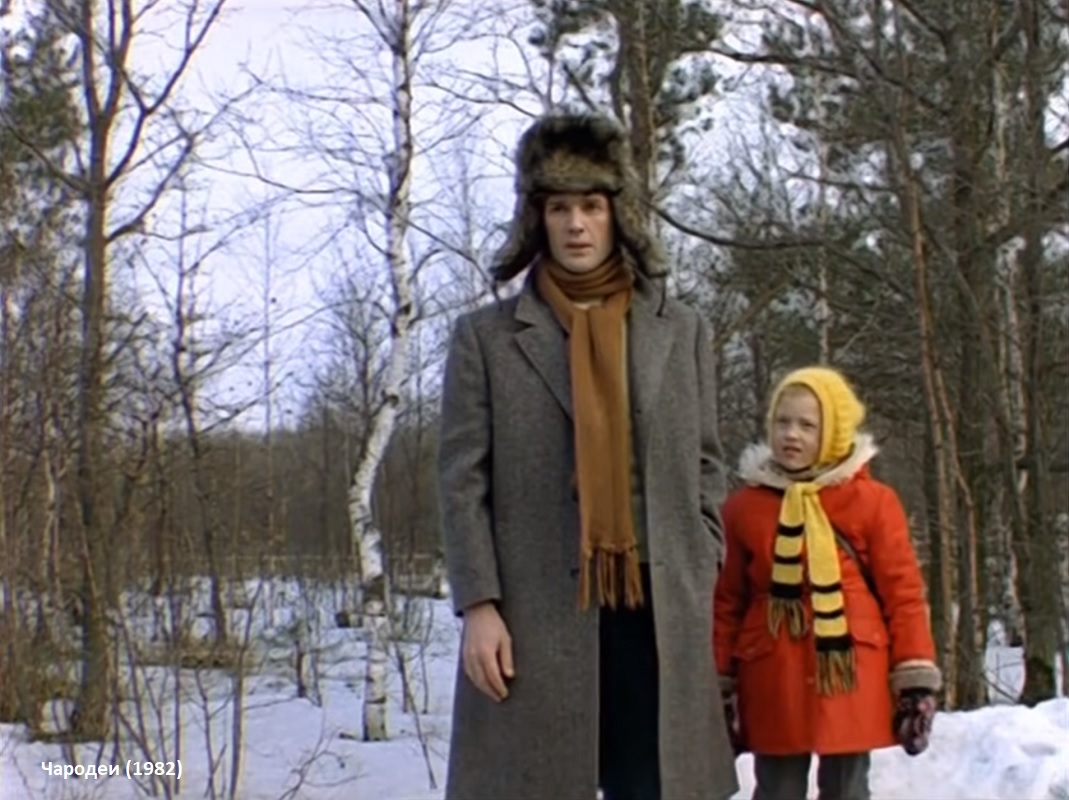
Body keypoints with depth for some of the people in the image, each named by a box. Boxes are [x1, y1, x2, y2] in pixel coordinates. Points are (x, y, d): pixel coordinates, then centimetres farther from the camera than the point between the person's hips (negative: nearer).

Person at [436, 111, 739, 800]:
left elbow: (706, 469, 13)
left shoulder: (682, 331, 13)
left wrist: (699, 584, 4)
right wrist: (479, 605, -8)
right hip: (533, 616, -2)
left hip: (658, 614, 2)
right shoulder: (486, 337, 6)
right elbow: (462, 482, 0)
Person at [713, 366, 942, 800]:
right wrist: (719, 683, 7)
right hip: (774, 682, 1)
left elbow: (903, 591, 1)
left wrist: (915, 680, -4)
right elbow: (727, 600, 9)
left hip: (850, 675, -1)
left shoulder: (873, 501, 0)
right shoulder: (743, 506, 5)